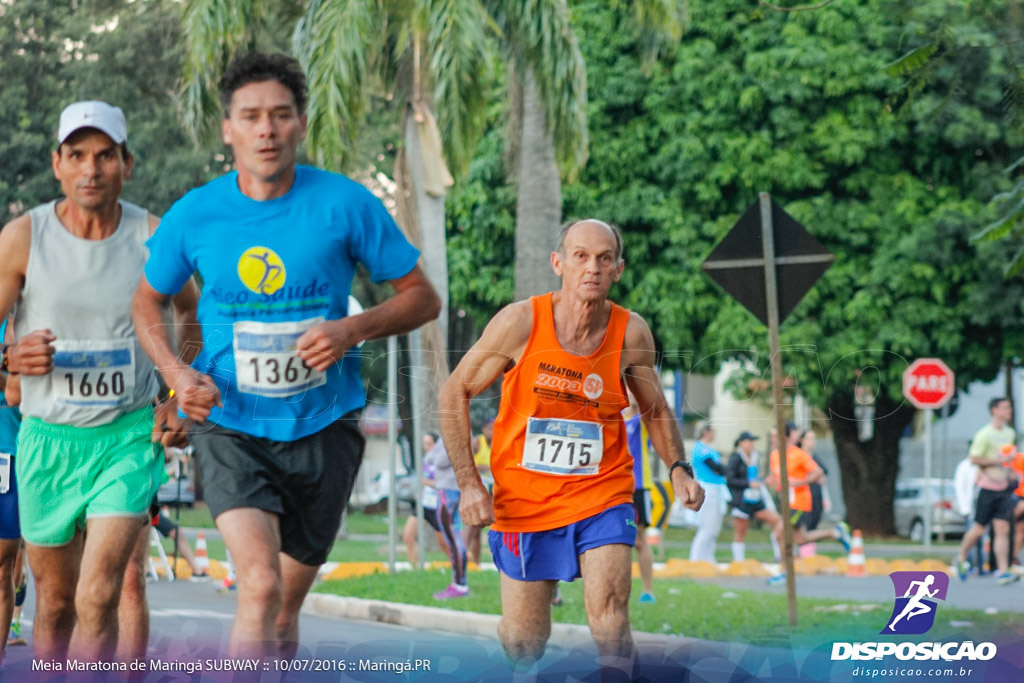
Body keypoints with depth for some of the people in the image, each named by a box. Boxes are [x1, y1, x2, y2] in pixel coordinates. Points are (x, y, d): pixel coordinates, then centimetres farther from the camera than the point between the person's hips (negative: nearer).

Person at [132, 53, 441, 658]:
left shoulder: (345, 204, -7)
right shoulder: (194, 215, -4)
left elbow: (423, 298, 1)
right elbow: (148, 302, 14)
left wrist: (353, 328, -18)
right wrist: (178, 374, -5)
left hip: (324, 427, 1)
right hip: (231, 425, -1)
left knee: (286, 608, 13)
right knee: (260, 586, -24)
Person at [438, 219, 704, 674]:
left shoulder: (631, 333, -8)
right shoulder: (520, 323, -14)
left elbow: (656, 411, 9)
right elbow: (454, 393, -4)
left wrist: (678, 468, -9)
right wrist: (468, 483, -10)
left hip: (601, 495, 1)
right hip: (524, 500, -1)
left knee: (609, 617, -21)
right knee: (524, 646, 9)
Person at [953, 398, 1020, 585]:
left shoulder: (1010, 433, 12)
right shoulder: (984, 434, -12)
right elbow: (975, 458, -17)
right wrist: (998, 460, -19)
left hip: (1003, 487, 6)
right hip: (987, 487, -6)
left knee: (1003, 530, -3)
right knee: (979, 529, 1)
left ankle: (1003, 571, -7)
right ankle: (961, 558, 24)